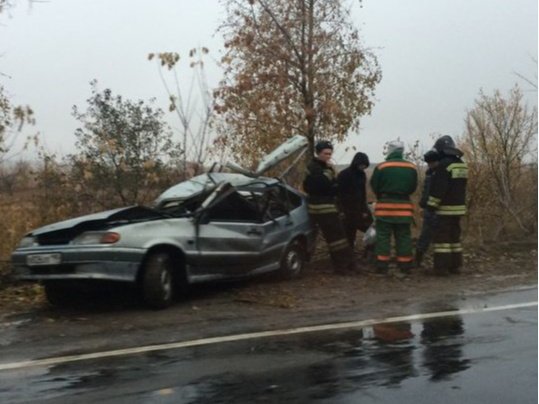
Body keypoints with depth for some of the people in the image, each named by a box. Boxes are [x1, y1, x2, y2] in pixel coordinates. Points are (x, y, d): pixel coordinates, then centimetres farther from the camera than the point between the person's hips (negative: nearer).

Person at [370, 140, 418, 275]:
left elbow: (374, 186, -2)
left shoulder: (381, 167, -8)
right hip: (404, 206, 3)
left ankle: (382, 266, -1)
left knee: (383, 236, 2)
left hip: (385, 205, -3)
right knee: (403, 237, 8)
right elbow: (413, 187, 10)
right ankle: (405, 266, 9)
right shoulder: (411, 167, 3)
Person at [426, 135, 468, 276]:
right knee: (454, 236, 14)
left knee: (441, 237, -6)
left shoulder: (444, 165, -15)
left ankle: (441, 267, -7)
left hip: (446, 208, -8)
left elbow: (438, 189, -19)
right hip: (459, 207, 8)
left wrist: (431, 205, -13)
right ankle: (455, 265, 16)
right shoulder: (462, 165, 12)